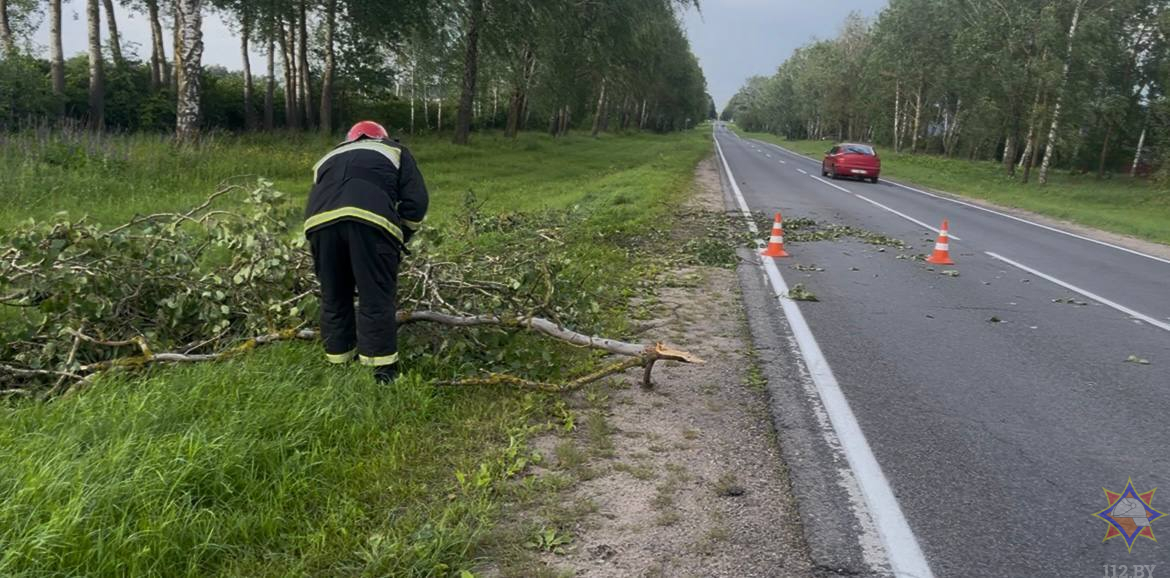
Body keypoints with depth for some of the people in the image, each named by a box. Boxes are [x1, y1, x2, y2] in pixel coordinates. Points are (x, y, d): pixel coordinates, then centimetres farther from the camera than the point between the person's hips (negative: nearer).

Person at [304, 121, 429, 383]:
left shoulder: (327, 159, 42)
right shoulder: (394, 151, 31)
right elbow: (416, 200, 17)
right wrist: (402, 238, 28)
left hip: (320, 221, 4)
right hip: (370, 219, -4)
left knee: (333, 298, 18)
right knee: (376, 298, 3)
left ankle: (339, 364, 29)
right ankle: (383, 369, 5)